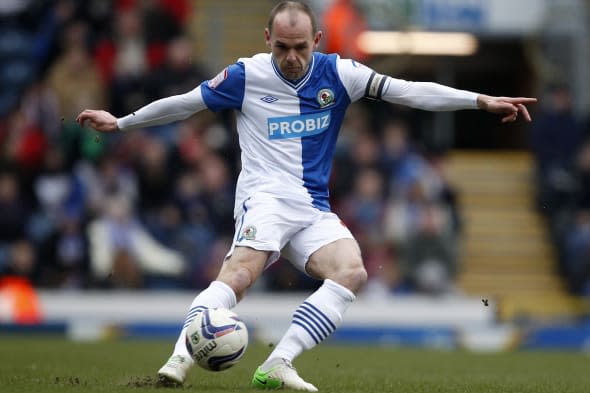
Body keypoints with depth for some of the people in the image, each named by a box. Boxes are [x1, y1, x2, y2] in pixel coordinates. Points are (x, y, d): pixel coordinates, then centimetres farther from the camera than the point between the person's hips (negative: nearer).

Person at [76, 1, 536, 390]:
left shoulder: (337, 74, 4)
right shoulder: (246, 76, 0)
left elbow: (409, 91, 0)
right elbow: (184, 103, 14)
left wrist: (481, 100, -7)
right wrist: (120, 122, 19)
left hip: (314, 207, 3)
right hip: (265, 196, -3)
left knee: (352, 271, -24)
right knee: (241, 271, -31)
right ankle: (180, 356, -44)